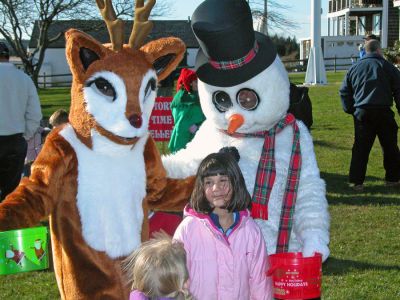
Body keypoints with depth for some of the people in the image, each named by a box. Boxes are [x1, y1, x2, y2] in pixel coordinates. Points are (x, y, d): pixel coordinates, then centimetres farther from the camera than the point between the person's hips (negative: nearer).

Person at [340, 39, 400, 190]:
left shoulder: (354, 68, 10)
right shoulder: (387, 67, 1)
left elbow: (344, 91, 13)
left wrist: (350, 110, 19)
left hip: (361, 113, 2)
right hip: (383, 112, -2)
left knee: (360, 148, 5)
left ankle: (356, 181, 2)